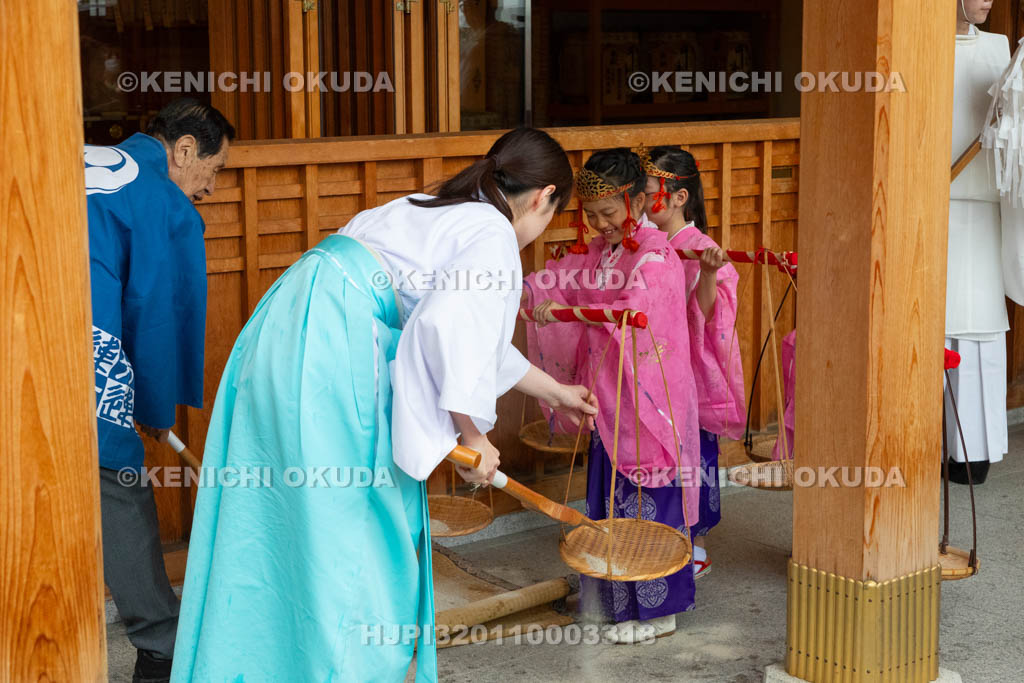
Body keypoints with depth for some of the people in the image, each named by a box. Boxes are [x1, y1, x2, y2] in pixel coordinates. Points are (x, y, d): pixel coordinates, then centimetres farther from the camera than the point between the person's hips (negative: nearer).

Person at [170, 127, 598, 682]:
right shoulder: (494, 237, -1)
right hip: (329, 359, -9)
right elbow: (450, 327, -20)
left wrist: (553, 392, 49)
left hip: (277, 335, 9)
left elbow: (476, 330, 39)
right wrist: (471, 431, -8)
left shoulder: (433, 213, 27)